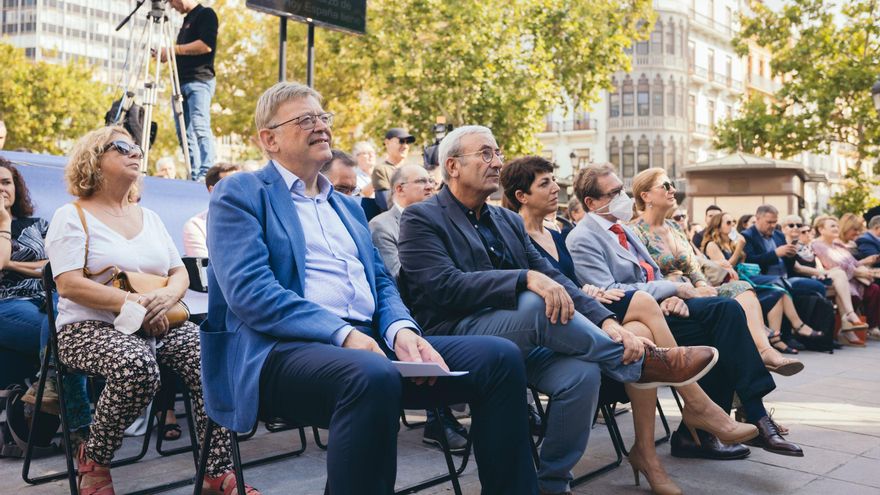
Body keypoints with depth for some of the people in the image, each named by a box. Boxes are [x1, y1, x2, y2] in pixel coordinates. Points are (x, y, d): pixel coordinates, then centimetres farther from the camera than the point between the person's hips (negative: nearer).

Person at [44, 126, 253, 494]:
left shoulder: (149, 217, 20)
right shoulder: (72, 216, 2)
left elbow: (180, 273, 16)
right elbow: (69, 285, -10)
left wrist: (167, 296, -9)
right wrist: (134, 305, -19)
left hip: (157, 325, 5)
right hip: (91, 327, -5)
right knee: (137, 366, -38)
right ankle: (93, 459, -10)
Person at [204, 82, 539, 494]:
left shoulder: (348, 207, 26)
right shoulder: (239, 193, 5)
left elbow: (382, 282, 18)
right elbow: (248, 289, -11)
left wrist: (400, 329, -7)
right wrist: (342, 333, -21)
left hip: (370, 341, 7)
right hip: (285, 348, -6)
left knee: (499, 357, -12)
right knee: (372, 377, -40)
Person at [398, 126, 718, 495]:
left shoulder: (508, 221, 18)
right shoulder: (421, 218, -2)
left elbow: (553, 278, 8)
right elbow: (442, 286, -18)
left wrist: (605, 320, -10)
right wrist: (526, 279, -28)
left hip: (522, 339, 6)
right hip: (457, 338, -6)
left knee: (583, 373, -23)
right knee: (537, 305, -31)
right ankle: (640, 361, -11)